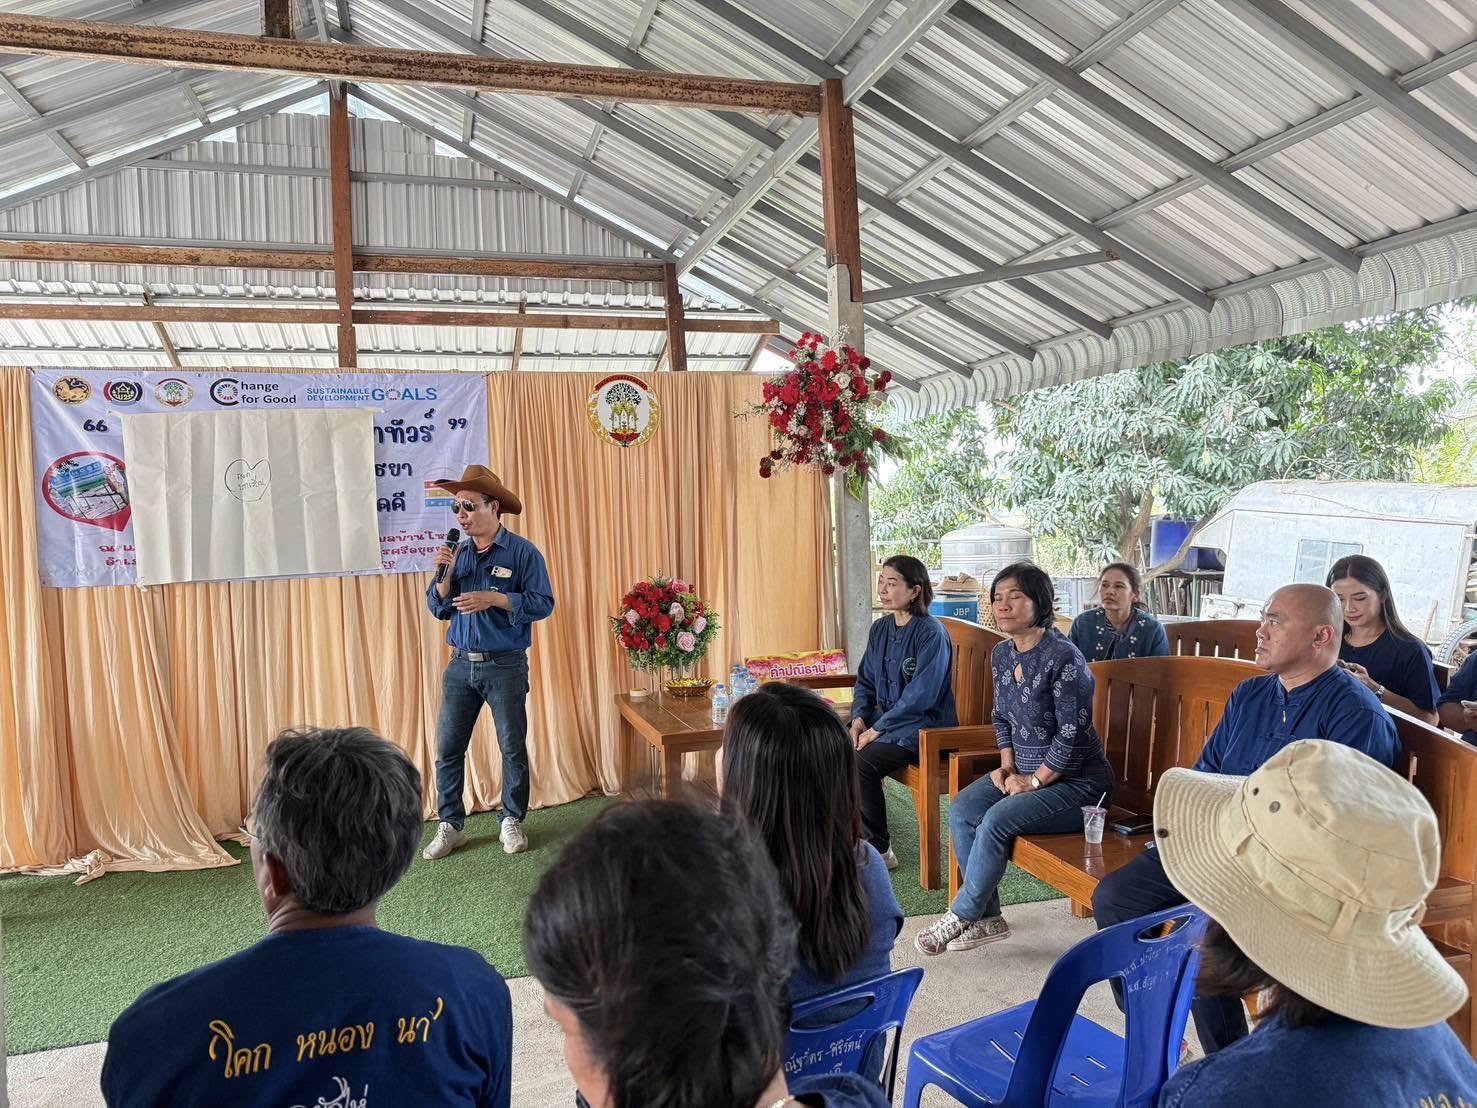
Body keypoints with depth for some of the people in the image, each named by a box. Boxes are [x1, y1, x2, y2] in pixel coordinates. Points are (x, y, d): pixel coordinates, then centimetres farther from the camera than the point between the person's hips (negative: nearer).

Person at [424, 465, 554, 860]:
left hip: (505, 667, -4)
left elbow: (543, 603, -12)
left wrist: (494, 599, -20)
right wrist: (444, 574, -9)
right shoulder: (457, 552, 7)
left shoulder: (522, 552, -8)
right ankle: (450, 826, 17)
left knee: (513, 748, 6)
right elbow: (438, 607, 8)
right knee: (447, 748, 4)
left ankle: (512, 822, 23)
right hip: (461, 665, 4)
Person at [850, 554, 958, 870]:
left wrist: (877, 729, -19)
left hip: (924, 727, -8)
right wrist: (859, 719, -3)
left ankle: (879, 850, -9)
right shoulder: (880, 629, 8)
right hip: (886, 721, 8)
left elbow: (920, 696, -22)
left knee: (860, 764, -26)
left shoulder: (932, 634, -16)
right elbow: (865, 681, 15)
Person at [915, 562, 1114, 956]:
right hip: (1025, 771, 8)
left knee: (996, 821, -25)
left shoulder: (1063, 657, -22)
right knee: (961, 810, -11)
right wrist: (1007, 765, 2)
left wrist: (1034, 781, -17)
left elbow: (1073, 732, -21)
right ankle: (987, 918, 0)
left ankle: (959, 918, -6)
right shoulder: (1001, 655, 4)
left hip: (1077, 781, -8)